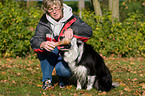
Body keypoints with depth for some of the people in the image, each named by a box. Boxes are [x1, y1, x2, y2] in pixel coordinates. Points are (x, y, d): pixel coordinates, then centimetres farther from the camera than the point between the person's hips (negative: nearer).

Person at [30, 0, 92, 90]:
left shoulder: (72, 19, -11)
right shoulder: (44, 23, -8)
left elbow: (89, 31, -24)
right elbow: (35, 40, -22)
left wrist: (71, 30, -42)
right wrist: (43, 44, -47)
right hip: (51, 56, 2)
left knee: (64, 70, -34)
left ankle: (63, 79, 7)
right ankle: (47, 80, -17)